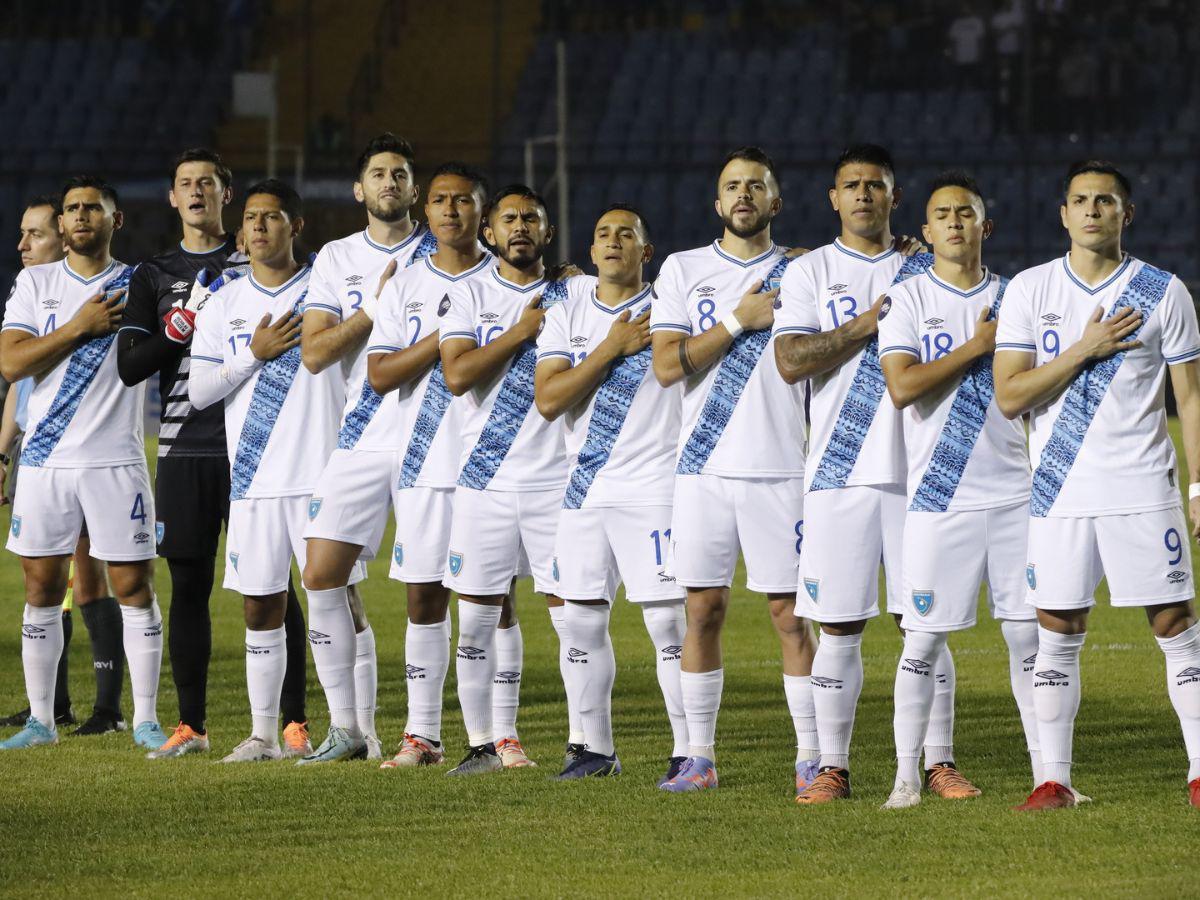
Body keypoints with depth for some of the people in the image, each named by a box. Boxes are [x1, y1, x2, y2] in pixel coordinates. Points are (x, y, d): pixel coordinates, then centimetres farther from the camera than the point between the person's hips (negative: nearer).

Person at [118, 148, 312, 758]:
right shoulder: (154, 275, 12)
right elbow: (129, 367, 4)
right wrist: (185, 322, -10)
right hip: (184, 450, 2)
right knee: (188, 586, 3)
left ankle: (293, 721, -3)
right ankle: (190, 726, 10)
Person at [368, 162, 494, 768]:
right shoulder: (405, 286, 10)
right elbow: (380, 375, 0)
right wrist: (443, 336, -11)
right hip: (424, 462, 3)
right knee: (423, 598, 4)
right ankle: (422, 734, 8)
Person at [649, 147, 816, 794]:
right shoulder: (684, 271, 8)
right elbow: (667, 366, -3)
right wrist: (738, 320, -10)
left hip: (779, 468, -1)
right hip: (703, 468, 1)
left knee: (789, 611, -3)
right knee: (703, 608, 3)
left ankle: (809, 757, 0)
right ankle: (699, 757, 9)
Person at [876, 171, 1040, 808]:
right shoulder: (906, 301, 1)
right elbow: (902, 387, -14)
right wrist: (977, 346, -10)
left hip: (1015, 492, 3)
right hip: (940, 496, -3)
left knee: (1029, 633, 3)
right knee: (924, 638, -3)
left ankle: (1047, 772, 8)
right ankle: (908, 775, 4)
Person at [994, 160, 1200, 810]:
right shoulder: (1030, 291, 3)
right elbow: (1009, 397, -4)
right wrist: (1086, 348, -12)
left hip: (1145, 489, -1)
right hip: (1060, 491, 1)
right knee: (1057, 635, 2)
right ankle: (1054, 779, 7)